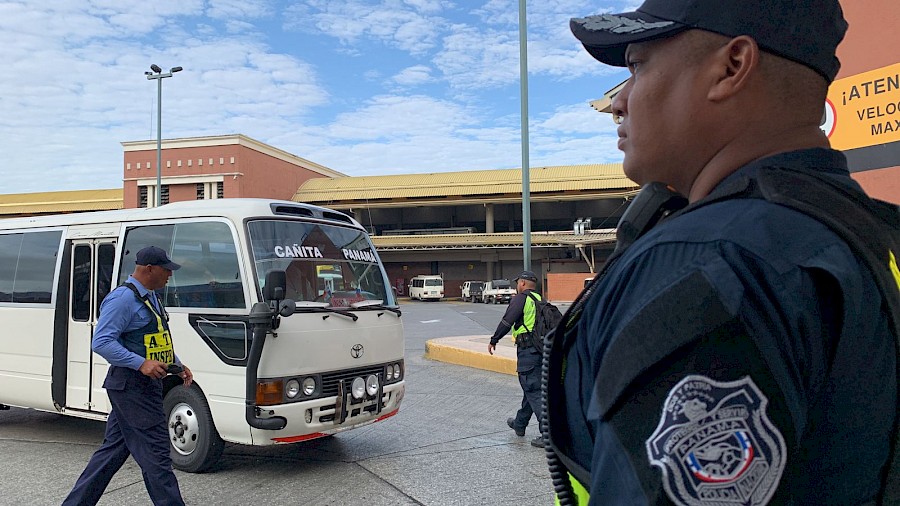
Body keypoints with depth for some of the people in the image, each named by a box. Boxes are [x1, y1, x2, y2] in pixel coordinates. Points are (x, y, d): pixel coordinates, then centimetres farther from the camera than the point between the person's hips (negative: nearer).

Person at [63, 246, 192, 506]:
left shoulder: (150, 297, 16)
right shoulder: (123, 298, -15)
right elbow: (101, 342, -21)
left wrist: (178, 365, 14)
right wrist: (141, 363, -27)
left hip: (146, 385, 10)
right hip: (131, 386, -10)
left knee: (114, 449, 16)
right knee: (155, 451, -5)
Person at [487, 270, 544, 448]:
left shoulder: (520, 299, -7)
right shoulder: (540, 300, 17)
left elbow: (506, 322, -11)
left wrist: (494, 340, 0)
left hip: (527, 350, -9)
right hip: (541, 349, 9)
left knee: (534, 391, -8)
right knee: (530, 387, 20)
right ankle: (520, 424, 36)